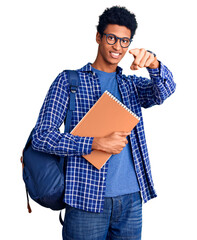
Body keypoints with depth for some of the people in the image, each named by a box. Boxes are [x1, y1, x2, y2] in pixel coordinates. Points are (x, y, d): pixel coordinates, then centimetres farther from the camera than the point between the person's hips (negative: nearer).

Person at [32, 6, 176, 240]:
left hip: (131, 198, 4)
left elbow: (164, 90, -6)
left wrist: (153, 64, -28)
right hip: (87, 199, -4)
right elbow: (41, 136, -7)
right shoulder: (69, 80, 1)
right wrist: (97, 143, -17)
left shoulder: (131, 84, 14)